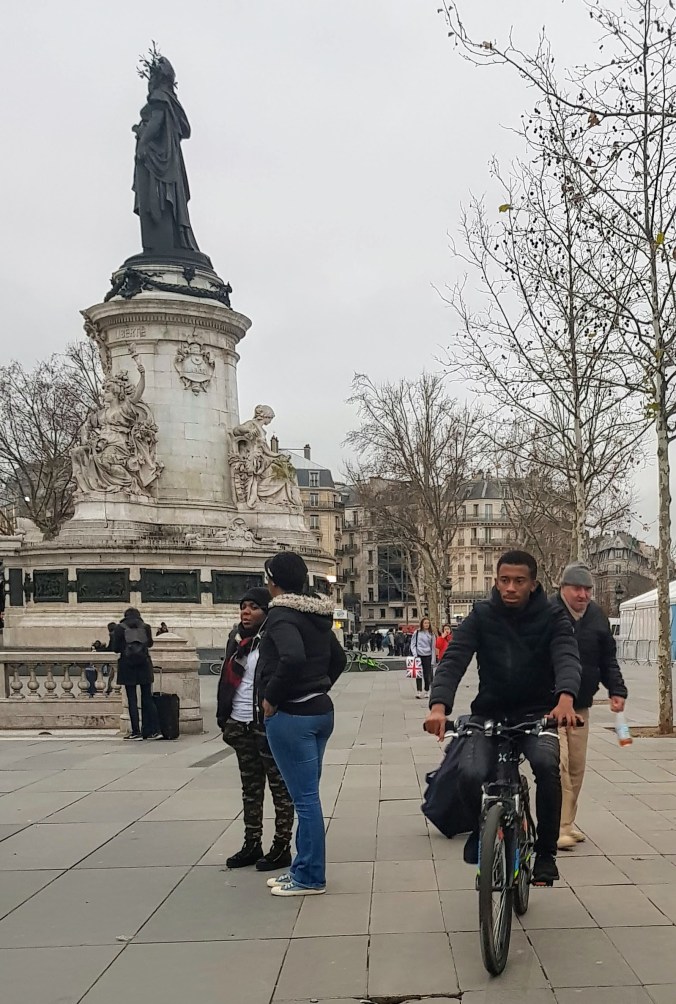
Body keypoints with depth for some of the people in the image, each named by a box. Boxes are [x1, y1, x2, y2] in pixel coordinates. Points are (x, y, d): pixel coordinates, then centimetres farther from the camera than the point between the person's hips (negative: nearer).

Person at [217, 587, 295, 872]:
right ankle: (252, 844, 25)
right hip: (240, 726, 7)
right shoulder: (236, 638, 10)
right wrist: (224, 719, 10)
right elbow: (226, 679, 14)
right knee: (250, 787, 16)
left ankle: (282, 847, 11)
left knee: (279, 787, 3)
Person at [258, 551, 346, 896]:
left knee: (304, 797, -1)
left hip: (291, 716, -9)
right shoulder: (317, 615, 11)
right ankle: (303, 868, 26)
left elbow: (292, 658, -33)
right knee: (307, 794, 16)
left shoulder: (281, 615, -15)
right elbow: (338, 659, 20)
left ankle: (311, 877, 8)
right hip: (320, 710, 9)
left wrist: (271, 697, -20)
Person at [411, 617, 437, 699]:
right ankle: (418, 692, -4)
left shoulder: (431, 634, 7)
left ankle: (427, 691, 16)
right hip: (419, 656, -1)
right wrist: (414, 654, -9)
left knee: (428, 675, 4)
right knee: (419, 674, -5)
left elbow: (433, 647, 8)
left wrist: (433, 660, 4)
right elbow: (413, 644, 5)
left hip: (428, 656, 2)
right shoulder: (417, 632, 3)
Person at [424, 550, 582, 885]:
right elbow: (453, 659, -15)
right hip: (489, 713, 1)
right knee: (470, 775, -24)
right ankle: (481, 827, 13)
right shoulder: (481, 616, -3)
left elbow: (567, 658, -22)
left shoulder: (552, 618, -4)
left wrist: (565, 697, -45)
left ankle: (545, 851, -8)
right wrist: (439, 704, -35)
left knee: (546, 764, -31)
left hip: (536, 713, -1)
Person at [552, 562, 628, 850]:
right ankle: (558, 829, -6)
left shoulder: (597, 617, 8)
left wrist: (616, 690, 3)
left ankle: (567, 823, 24)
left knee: (577, 767, 11)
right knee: (558, 764, -12)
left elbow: (608, 659, 15)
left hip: (580, 706, 6)